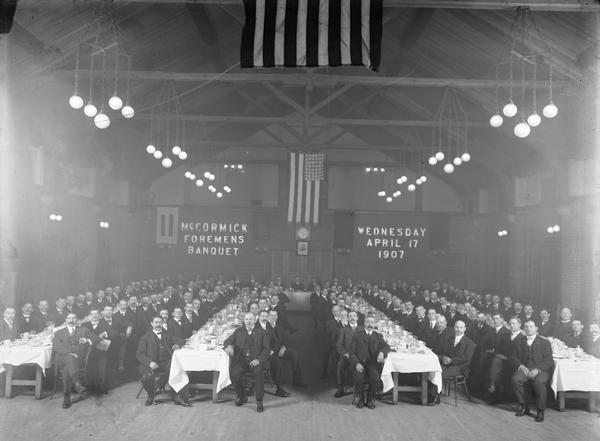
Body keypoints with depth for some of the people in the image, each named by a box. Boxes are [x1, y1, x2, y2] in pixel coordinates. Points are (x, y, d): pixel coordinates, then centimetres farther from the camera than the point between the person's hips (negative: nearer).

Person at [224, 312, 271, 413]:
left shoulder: (261, 333, 11)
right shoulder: (238, 331, 17)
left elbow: (267, 348, 2)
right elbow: (227, 341, 6)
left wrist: (258, 360, -15)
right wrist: (229, 346, -20)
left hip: (255, 360, -2)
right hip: (241, 360, 2)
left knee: (258, 371, -34)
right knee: (234, 373, -27)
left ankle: (259, 401, -21)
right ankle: (242, 397, 0)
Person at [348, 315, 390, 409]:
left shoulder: (378, 336, 17)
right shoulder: (358, 334, 11)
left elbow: (386, 347, -1)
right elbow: (352, 351, 2)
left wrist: (381, 352, -26)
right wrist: (357, 363, -15)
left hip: (373, 363, 1)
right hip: (360, 363, -1)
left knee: (375, 378, -30)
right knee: (359, 378, -30)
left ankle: (370, 399, -4)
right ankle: (361, 398, -2)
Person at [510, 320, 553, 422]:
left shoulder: (544, 342, 13)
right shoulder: (520, 343, 22)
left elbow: (548, 360, 1)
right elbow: (514, 358, 12)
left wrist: (537, 369, -15)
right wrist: (521, 366, -9)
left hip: (540, 370, -2)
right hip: (524, 369, 3)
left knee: (539, 381, -36)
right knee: (515, 379, -30)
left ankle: (540, 411, -20)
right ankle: (523, 406, -12)